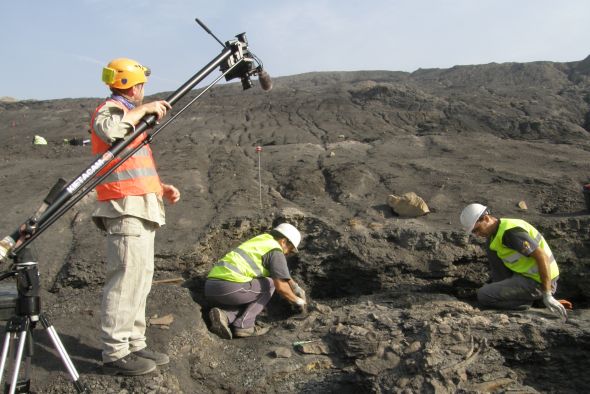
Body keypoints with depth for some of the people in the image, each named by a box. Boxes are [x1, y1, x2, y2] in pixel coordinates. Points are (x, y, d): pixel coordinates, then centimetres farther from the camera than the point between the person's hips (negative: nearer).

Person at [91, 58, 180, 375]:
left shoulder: (128, 115, 23)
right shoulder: (110, 109, -6)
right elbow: (108, 129, -34)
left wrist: (162, 188, 15)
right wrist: (143, 109, -21)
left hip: (141, 211, 10)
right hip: (126, 211, -10)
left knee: (140, 279, 12)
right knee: (125, 279, -8)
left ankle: (134, 345, 21)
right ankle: (115, 354, -1)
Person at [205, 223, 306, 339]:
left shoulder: (259, 240, 33)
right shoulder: (276, 251, 5)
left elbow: (281, 270, 47)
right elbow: (281, 287, -4)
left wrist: (296, 287, 53)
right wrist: (298, 301, 14)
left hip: (210, 288, 8)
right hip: (230, 288, -8)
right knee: (269, 284, 16)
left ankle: (224, 316, -1)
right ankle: (244, 324, 3)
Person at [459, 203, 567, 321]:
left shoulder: (509, 231, -22)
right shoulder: (497, 231, 8)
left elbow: (542, 257, -26)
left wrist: (547, 295, -25)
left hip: (538, 283, -10)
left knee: (483, 295, -14)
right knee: (492, 249, 16)